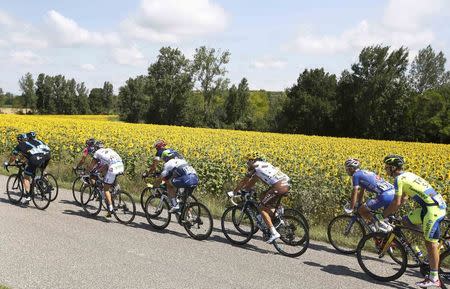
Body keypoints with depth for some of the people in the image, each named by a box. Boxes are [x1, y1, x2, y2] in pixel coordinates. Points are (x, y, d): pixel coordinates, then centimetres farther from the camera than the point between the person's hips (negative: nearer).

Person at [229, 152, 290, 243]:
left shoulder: (255, 166, 8)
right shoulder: (264, 164, 31)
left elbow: (244, 181, 14)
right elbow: (253, 180, 40)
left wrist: (234, 192, 24)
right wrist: (246, 189, 47)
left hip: (278, 186, -9)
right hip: (287, 184, 9)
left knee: (262, 208, 3)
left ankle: (274, 233, -7)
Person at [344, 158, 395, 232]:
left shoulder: (356, 175, 2)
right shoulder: (365, 172, 28)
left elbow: (354, 193, 0)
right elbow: (362, 190, 36)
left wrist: (351, 208, 7)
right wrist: (359, 203, 43)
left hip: (384, 195, -9)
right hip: (393, 192, 9)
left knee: (361, 210, 0)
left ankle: (380, 225, -3)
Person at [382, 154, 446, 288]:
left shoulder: (399, 179, -10)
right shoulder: (407, 175, 19)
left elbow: (397, 203, -12)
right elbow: (403, 199, 26)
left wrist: (383, 214, 1)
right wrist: (389, 211, 28)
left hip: (434, 209, -10)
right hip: (438, 205, 10)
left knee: (431, 242, -4)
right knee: (406, 220, 14)